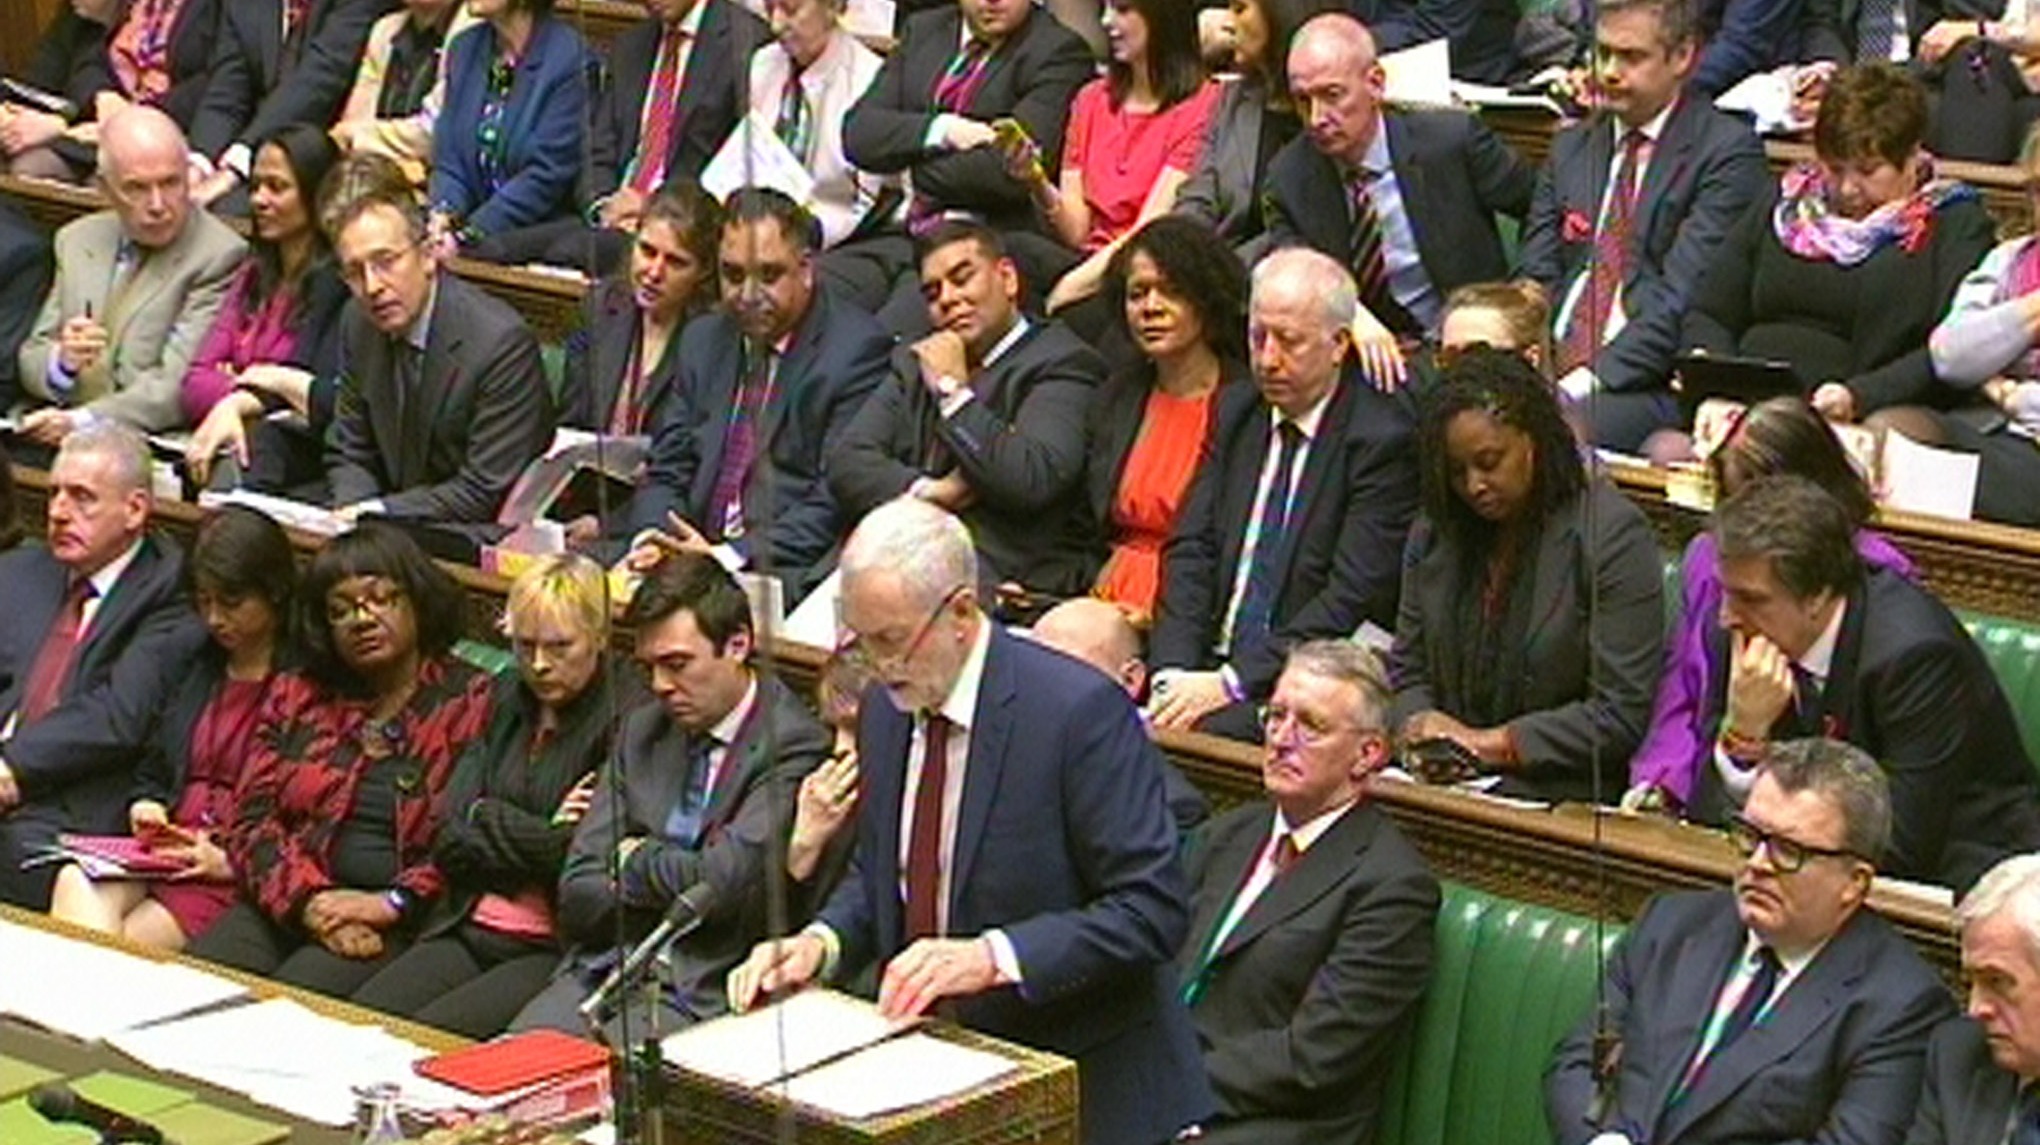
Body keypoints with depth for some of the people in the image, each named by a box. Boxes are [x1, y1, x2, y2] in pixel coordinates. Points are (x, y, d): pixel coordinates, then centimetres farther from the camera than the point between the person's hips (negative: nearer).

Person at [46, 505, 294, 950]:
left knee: (130, 943, -29)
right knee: (75, 881, -27)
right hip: (161, 858, 6)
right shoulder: (196, 669, 21)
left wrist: (232, 861, -15)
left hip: (237, 879, -6)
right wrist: (145, 807, 8)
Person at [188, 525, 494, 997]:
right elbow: (252, 818, 10)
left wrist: (392, 904, -16)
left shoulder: (469, 704, 5)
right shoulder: (296, 696, 20)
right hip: (289, 906, 4)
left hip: (399, 926, -4)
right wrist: (308, 899, -8)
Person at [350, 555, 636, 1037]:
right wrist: (543, 836, -5)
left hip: (560, 948, -6)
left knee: (433, 1035, -26)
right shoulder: (506, 700, 15)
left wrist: (487, 820, -5)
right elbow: (450, 844, 8)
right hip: (468, 932, 6)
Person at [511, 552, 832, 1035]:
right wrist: (670, 880, -7)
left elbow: (725, 881, -18)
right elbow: (577, 894, 9)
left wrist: (636, 862, 0)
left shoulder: (791, 745, -7)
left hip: (700, 995, -6)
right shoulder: (640, 731, 14)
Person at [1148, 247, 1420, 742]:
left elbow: (1353, 597, -14)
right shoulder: (1236, 410, 13)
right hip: (1209, 663, 5)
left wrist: (1230, 683, -19)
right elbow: (1191, 550, 8)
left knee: (1210, 730, -33)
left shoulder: (1383, 437, -7)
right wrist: (1173, 672, -9)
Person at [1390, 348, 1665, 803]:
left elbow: (1623, 714, -10)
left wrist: (1493, 743, -13)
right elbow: (1406, 670, 18)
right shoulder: (1434, 533, 13)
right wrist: (1419, 723, -5)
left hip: (1562, 799, -6)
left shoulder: (1614, 535, -6)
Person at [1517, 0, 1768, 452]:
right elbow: (1536, 276, 14)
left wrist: (1592, 378, -18)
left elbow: (1683, 297, -10)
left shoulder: (1727, 150, -1)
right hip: (1551, 371, 5)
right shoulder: (1571, 147, 21)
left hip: (1647, 385, -5)